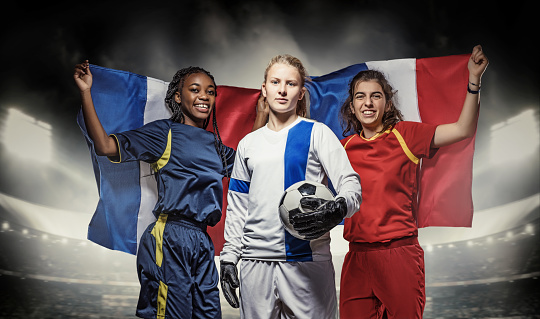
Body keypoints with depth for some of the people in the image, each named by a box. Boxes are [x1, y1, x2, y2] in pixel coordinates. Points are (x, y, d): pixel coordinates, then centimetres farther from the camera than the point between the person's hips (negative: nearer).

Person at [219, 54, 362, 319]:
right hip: (255, 262, 3)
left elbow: (351, 184, -7)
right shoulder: (248, 144, 14)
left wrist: (338, 210, -29)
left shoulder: (317, 133, 2)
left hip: (307, 260, -3)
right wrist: (228, 257, 11)